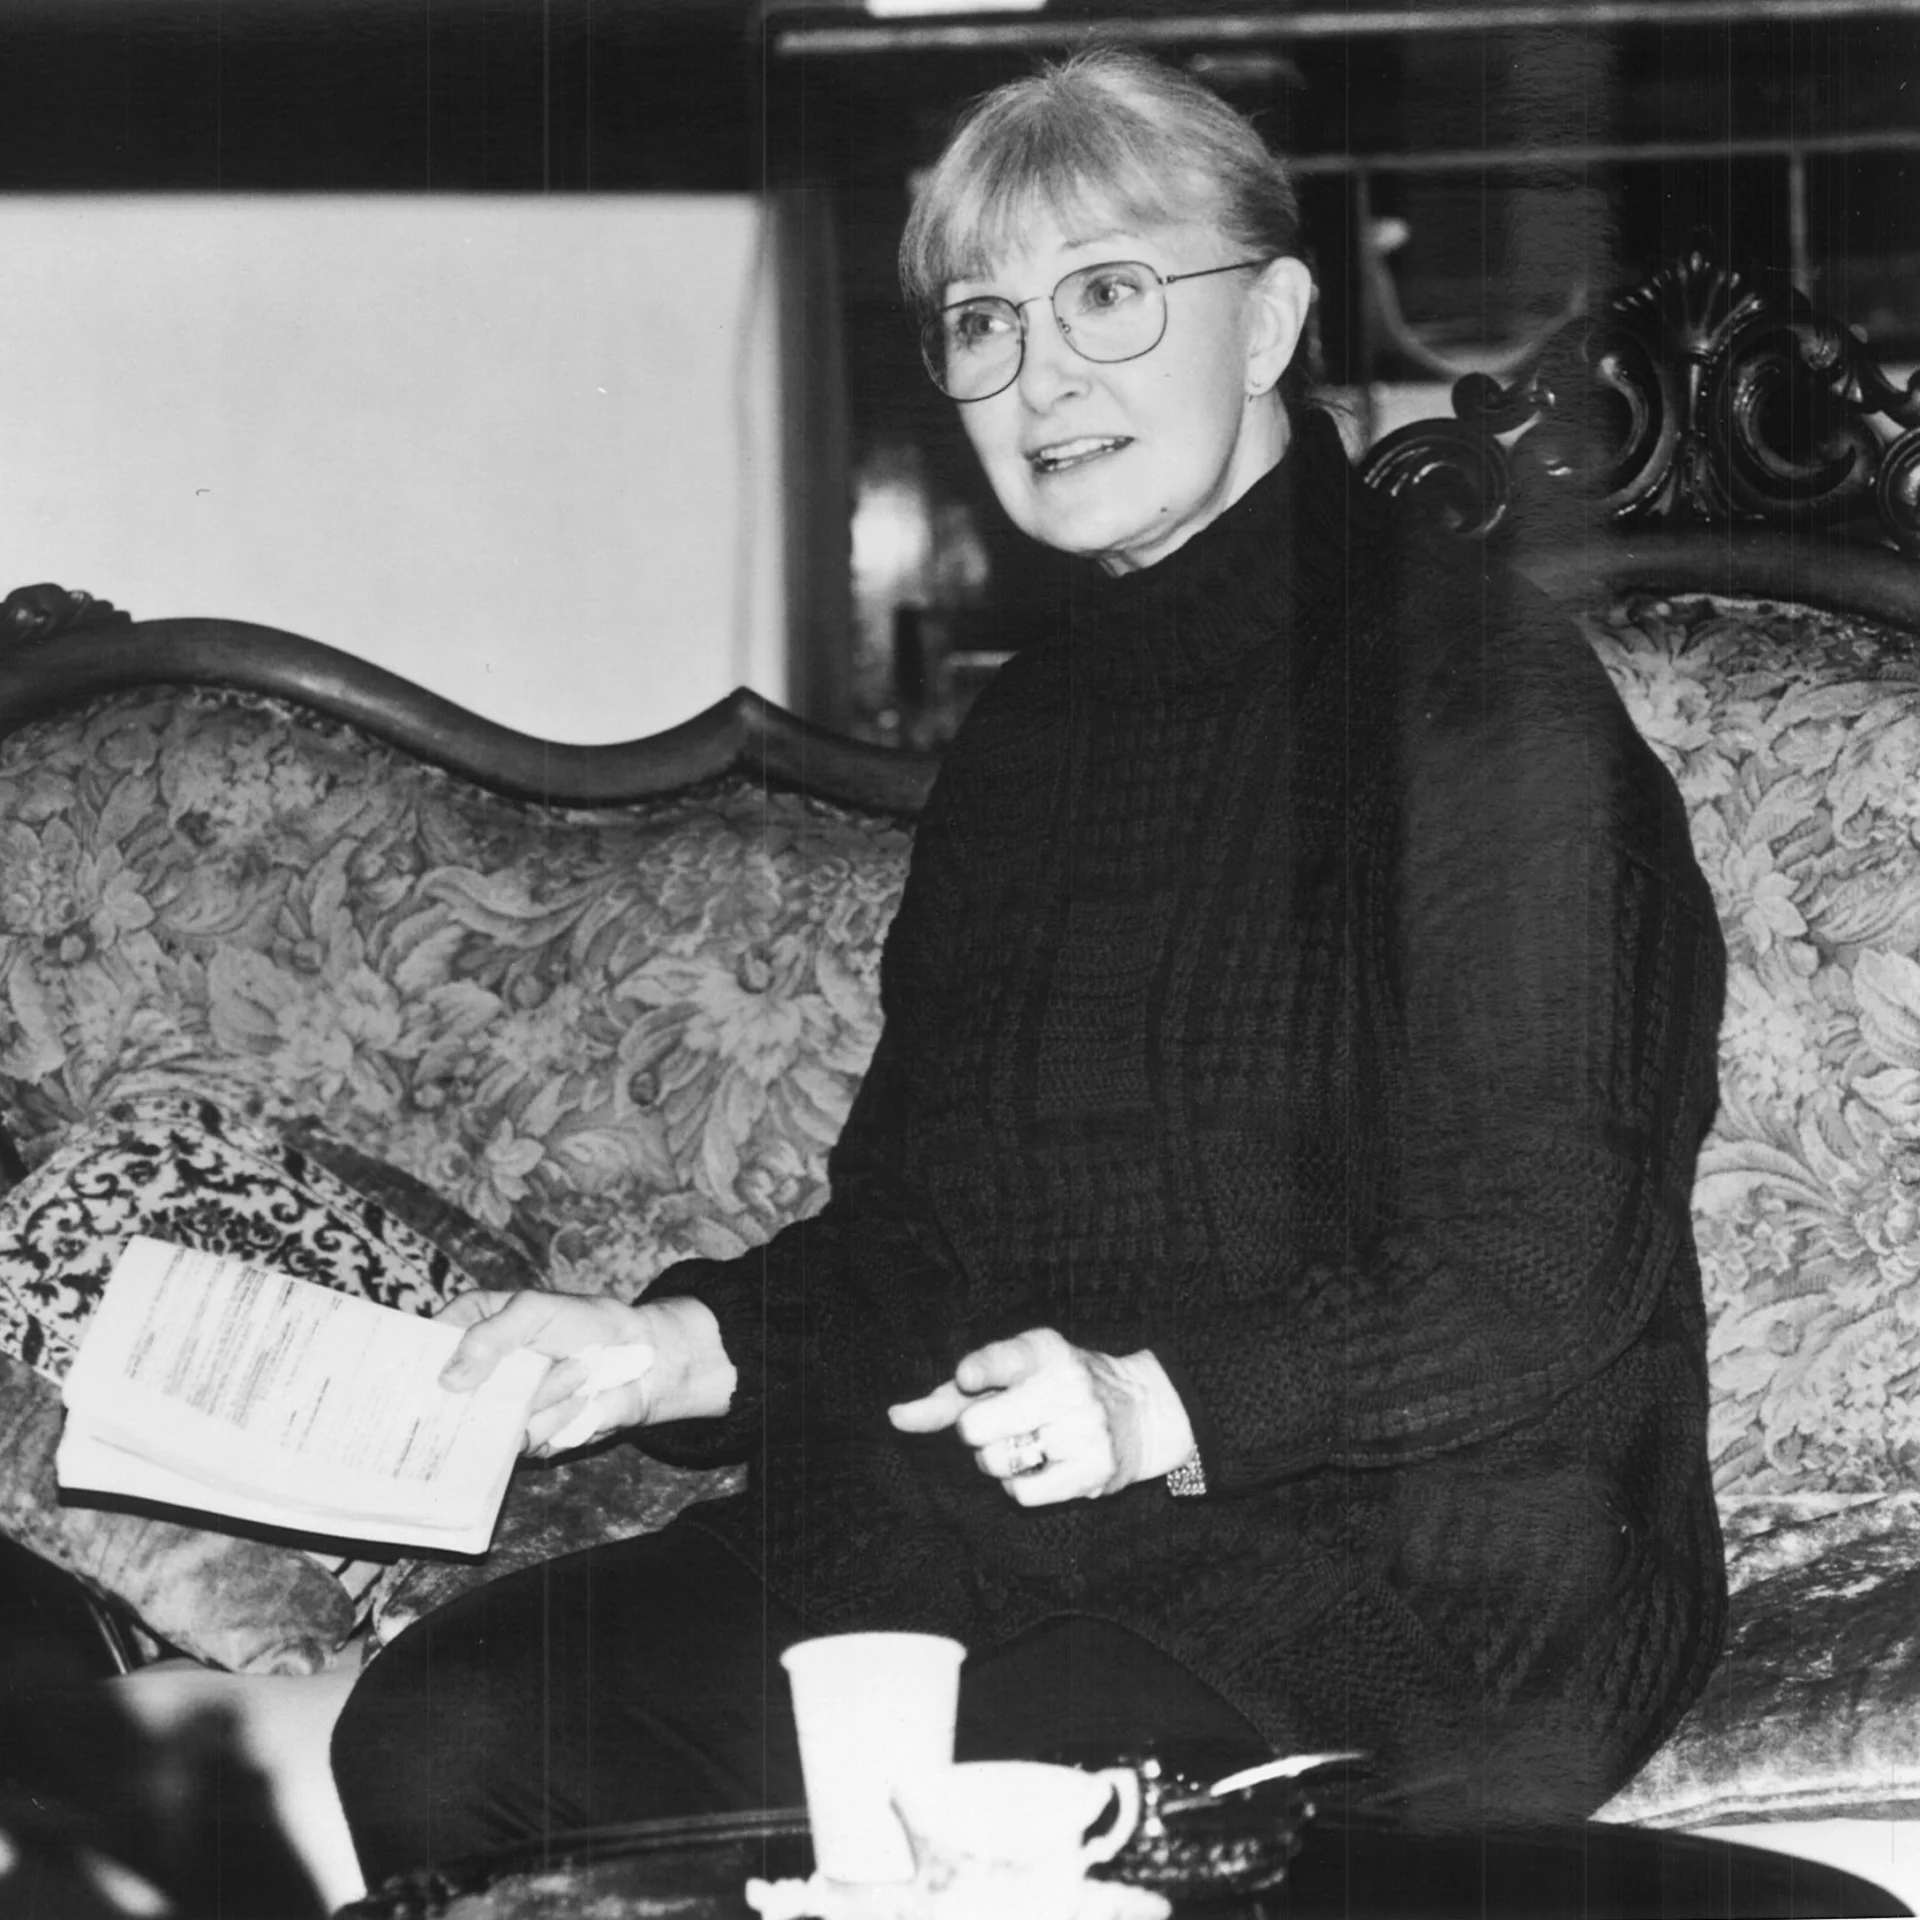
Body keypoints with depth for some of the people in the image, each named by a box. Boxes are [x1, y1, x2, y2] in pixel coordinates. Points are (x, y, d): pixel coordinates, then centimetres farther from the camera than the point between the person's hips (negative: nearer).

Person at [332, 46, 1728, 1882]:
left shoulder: (1469, 678, -7)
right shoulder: (1028, 727, 18)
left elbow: (1541, 1276, -13)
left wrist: (1164, 1405, -24)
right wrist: (672, 1347, 3)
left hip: (1405, 1560, -7)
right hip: (980, 1525, 7)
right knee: (433, 1731, -11)